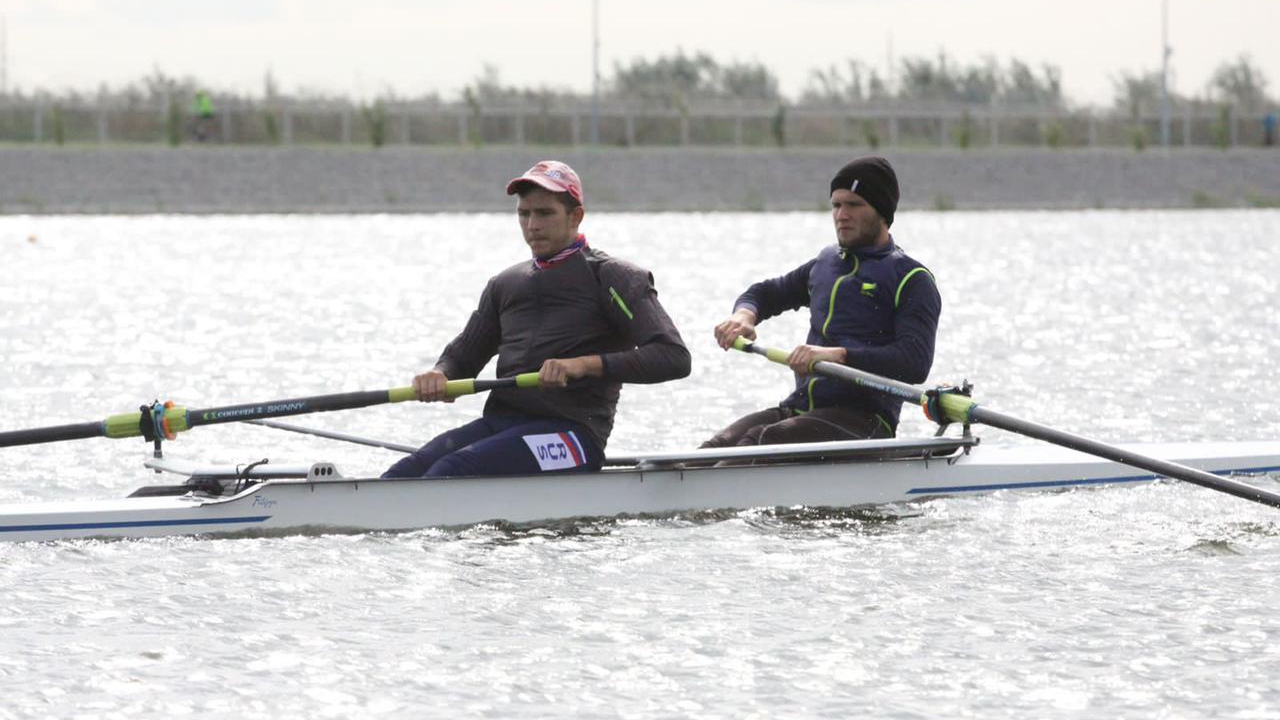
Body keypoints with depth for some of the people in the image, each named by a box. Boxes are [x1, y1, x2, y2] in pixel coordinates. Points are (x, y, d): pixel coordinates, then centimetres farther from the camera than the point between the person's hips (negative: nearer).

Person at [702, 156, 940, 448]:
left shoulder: (911, 279, -1)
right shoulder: (826, 262, 23)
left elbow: (916, 362, -16)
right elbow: (768, 292, 36)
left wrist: (837, 355, -28)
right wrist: (744, 315, 9)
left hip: (864, 420, -6)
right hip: (799, 408, 6)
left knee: (765, 440, -35)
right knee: (719, 446, -24)